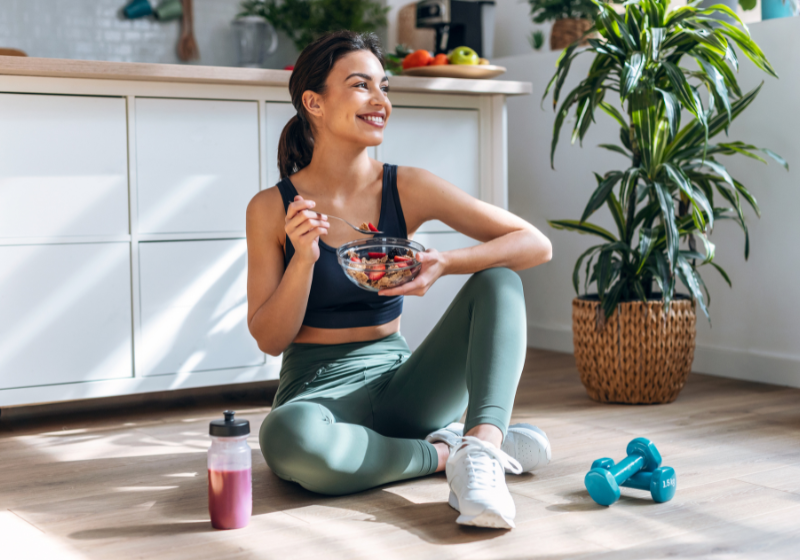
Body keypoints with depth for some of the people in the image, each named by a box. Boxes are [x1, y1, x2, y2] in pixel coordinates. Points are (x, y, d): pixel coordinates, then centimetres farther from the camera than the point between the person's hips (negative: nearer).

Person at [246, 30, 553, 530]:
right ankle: (447, 451, -17)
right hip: (318, 390, -2)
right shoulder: (272, 208, -4)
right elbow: (270, 339, -5)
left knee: (498, 279, -16)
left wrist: (445, 264, -22)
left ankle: (481, 449, -34)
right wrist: (304, 259, -20)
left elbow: (537, 245, -5)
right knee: (286, 436, -39)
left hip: (397, 381, 3)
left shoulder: (407, 189, -2)